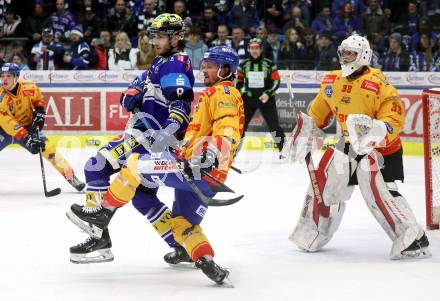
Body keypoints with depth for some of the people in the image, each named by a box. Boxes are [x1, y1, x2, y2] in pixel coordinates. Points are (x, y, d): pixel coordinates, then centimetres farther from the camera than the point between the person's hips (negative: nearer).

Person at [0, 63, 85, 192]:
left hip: (27, 125, 2)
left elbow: (38, 99, 8)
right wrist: (26, 138, -38)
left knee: (47, 147, -13)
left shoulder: (28, 87, -17)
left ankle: (70, 176, -3)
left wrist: (39, 112, -10)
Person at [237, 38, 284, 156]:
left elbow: (276, 81, -4)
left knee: (274, 125, -2)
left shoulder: (269, 64, -4)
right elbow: (239, 81, 12)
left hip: (266, 98, -2)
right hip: (248, 98, 2)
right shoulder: (244, 64, 3)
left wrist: (268, 93, -16)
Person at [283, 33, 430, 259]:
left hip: (382, 148, -7)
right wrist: (304, 134, 13)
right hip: (350, 145, 7)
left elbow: (395, 120, -25)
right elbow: (315, 115, 17)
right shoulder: (331, 82, 1)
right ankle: (312, 234, 28)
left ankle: (413, 239, -16)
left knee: (378, 190, -21)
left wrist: (375, 129, -40)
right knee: (325, 179, 9)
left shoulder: (378, 84, -21)